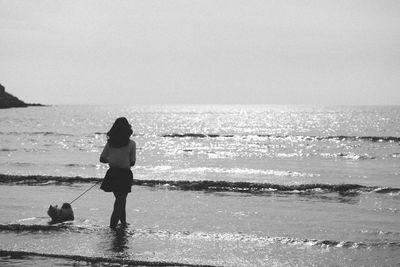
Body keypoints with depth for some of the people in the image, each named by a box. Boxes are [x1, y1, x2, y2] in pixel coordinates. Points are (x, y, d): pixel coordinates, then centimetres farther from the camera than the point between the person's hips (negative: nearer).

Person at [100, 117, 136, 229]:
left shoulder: (110, 143, -1)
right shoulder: (131, 144, -10)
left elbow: (102, 159, 1)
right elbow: (132, 163, -8)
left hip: (112, 173, 4)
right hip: (125, 174, -4)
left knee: (120, 199, 21)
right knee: (121, 200, 6)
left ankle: (123, 221, 33)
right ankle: (113, 224, 0)